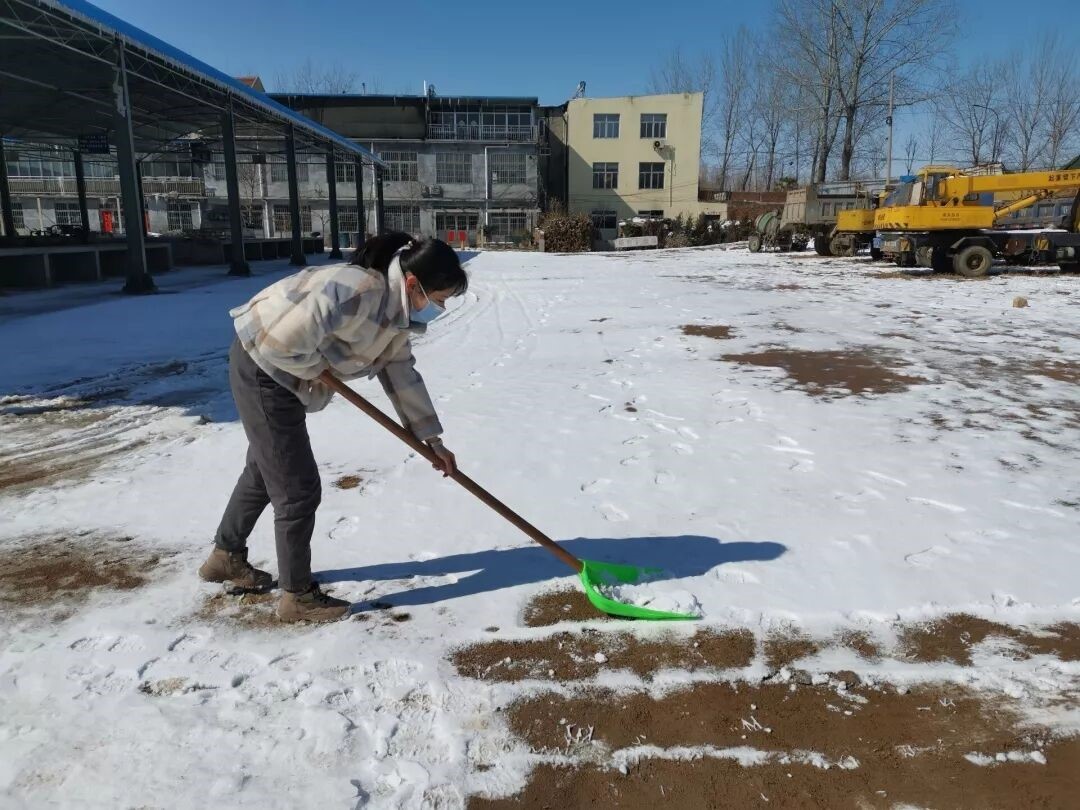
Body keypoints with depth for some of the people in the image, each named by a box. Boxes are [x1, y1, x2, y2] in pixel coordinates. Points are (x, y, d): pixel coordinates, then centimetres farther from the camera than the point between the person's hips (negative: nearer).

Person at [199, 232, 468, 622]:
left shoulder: (399, 310, -2)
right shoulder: (359, 290, -32)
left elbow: (401, 374, 6)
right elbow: (285, 340, -38)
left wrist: (430, 437, 7)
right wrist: (316, 370, -17)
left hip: (286, 371, 10)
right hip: (263, 366, -10)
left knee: (265, 470, 24)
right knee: (298, 487, -3)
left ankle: (226, 557, 45)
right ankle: (298, 596, 15)